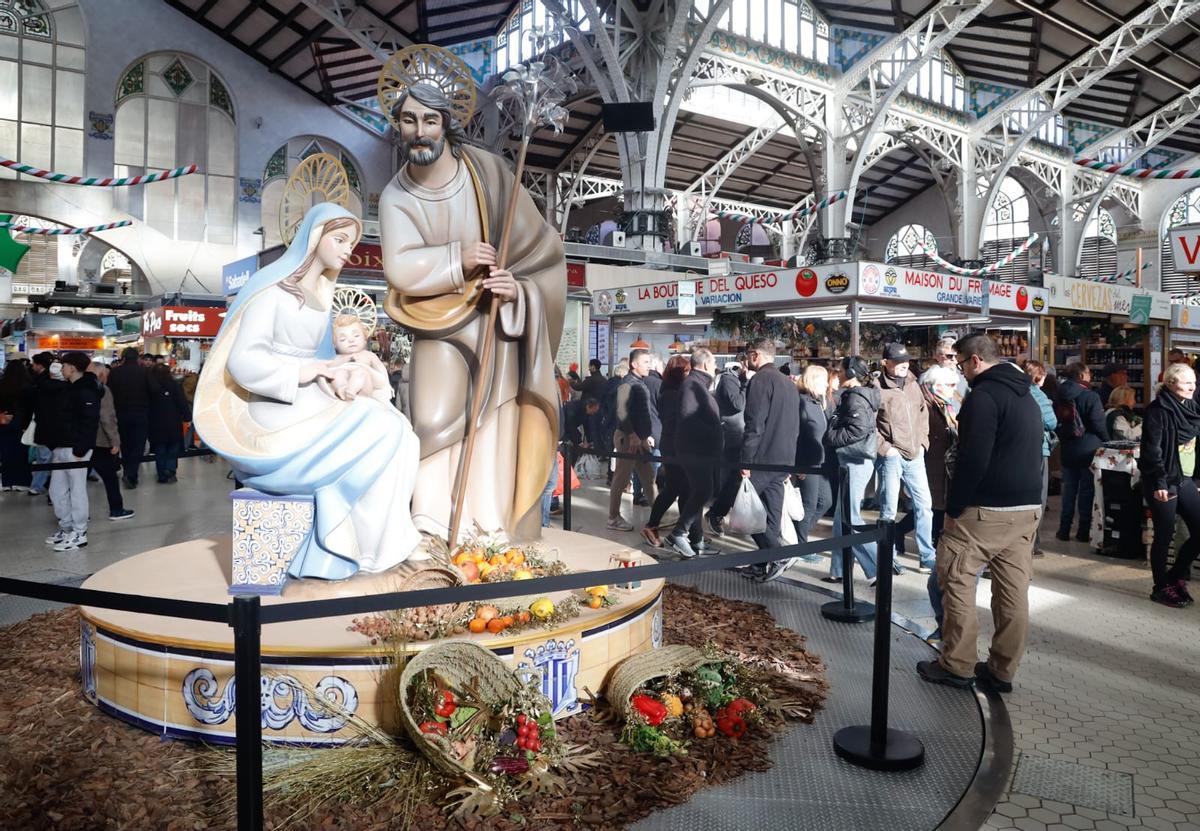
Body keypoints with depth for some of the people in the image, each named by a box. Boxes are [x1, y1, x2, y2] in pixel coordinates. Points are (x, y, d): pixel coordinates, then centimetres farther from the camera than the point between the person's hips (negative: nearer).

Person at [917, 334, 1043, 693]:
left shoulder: (984, 395, -13)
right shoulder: (1027, 397, 17)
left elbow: (972, 459, -19)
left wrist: (953, 507, -11)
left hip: (986, 509, -9)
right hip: (1028, 508, 9)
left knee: (955, 579, 2)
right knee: (1014, 590, 8)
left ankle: (957, 665, 7)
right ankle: (1001, 671, 15)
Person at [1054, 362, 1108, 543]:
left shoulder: (1060, 397, 4)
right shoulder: (1090, 397, -14)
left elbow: (1056, 424, 8)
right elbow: (1098, 425, -14)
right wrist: (1107, 443, 1)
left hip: (1068, 451, 5)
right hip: (1088, 450, -5)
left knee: (1069, 490, 11)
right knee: (1086, 491, 4)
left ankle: (1064, 530, 13)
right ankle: (1083, 531, 8)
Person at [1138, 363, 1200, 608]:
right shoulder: (1158, 409, -13)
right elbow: (1152, 449, -17)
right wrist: (1159, 482, -20)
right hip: (1164, 483, -7)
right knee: (1165, 535, 1)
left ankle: (1175, 576, 24)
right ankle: (1161, 588, 15)